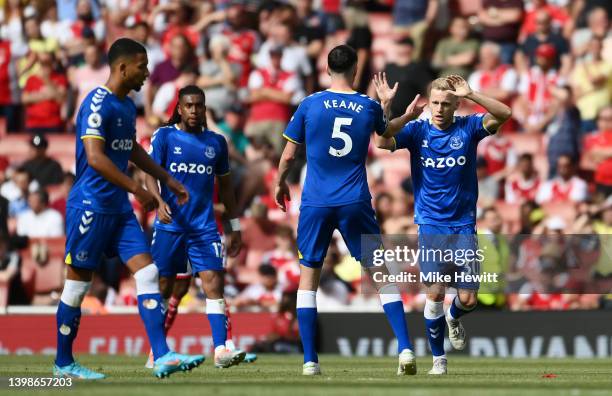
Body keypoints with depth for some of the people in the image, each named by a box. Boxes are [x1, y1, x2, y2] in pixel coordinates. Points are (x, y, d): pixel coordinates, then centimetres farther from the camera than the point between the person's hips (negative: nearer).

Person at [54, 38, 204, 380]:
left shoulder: (128, 105, 13)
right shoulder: (97, 104, -16)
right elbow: (95, 158, -24)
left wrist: (168, 179, 30)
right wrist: (137, 189, -23)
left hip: (119, 208, 9)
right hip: (91, 206, -9)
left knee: (148, 273, -3)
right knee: (78, 283, 1)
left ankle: (163, 357, -9)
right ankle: (63, 363, 12)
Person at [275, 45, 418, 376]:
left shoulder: (309, 104, -1)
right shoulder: (369, 107, 2)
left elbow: (289, 154, 6)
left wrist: (279, 184, 22)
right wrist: (386, 104, 33)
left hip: (316, 203, 0)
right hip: (355, 203, 0)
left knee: (308, 275, 10)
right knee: (381, 272, 7)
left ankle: (309, 361, 4)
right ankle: (404, 349, -4)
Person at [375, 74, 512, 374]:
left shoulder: (468, 128, -1)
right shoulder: (417, 130, -1)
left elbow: (503, 114, -16)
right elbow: (382, 141, -16)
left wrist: (471, 95, -27)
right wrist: (407, 115, -29)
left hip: (463, 226, 1)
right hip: (430, 226, -1)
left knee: (468, 299, -2)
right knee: (435, 293, -9)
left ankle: (453, 318, 36)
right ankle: (438, 359, 7)